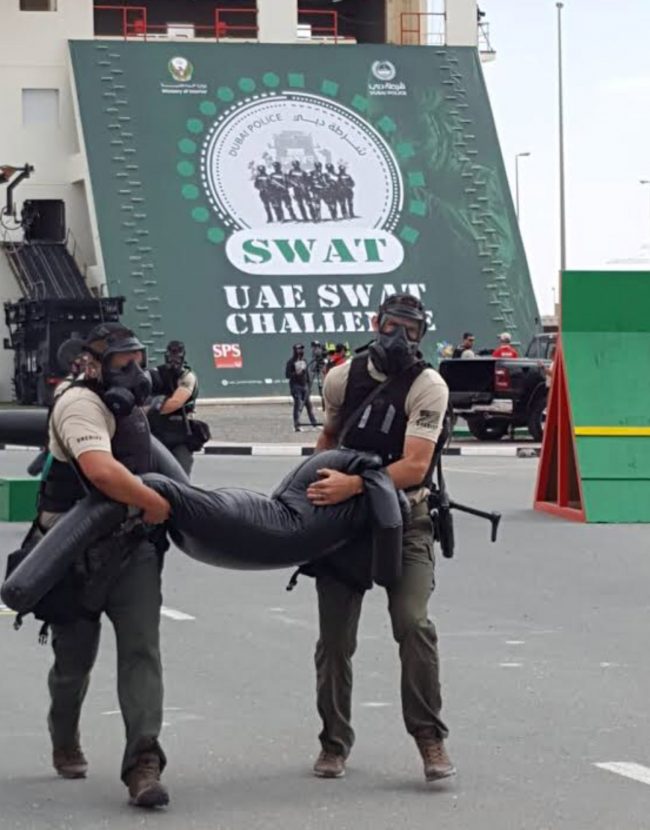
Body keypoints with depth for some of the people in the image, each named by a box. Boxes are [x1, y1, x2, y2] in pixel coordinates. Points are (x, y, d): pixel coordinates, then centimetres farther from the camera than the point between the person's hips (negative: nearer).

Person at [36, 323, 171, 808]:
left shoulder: (128, 406, 13)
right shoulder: (80, 403, -17)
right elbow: (100, 469, -33)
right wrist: (155, 503, -26)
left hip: (133, 547, 6)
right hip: (79, 551, -6)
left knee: (141, 649, -10)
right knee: (75, 657, 9)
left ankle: (143, 765, -17)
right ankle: (65, 745, 35)